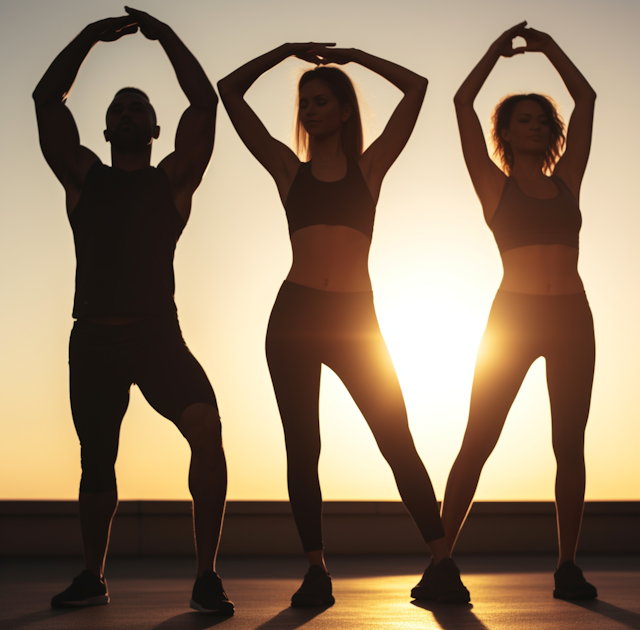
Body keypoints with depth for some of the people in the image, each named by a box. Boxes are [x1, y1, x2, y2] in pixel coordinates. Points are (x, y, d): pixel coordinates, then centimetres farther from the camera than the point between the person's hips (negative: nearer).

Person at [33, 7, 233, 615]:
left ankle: (206, 576, -16)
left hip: (159, 336, -2)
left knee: (206, 428, -23)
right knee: (96, 462, 10)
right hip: (93, 340, 2)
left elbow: (205, 101, 2)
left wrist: (164, 35, 5)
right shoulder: (83, 177, 14)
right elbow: (46, 98, 7)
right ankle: (92, 577, 28)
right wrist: (91, 35, 7)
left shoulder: (173, 178, 10)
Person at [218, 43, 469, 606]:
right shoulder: (289, 170, 12)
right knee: (302, 451, 0)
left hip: (356, 322, -1)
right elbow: (229, 93, 11)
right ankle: (316, 570, 6)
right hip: (294, 318, 1)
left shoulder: (369, 167, 11)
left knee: (399, 444, -5)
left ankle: (443, 566, -4)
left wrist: (353, 55, 15)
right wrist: (288, 50, 13)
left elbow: (416, 87, 8)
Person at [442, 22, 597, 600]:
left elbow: (586, 99, 17)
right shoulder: (495, 186, 7)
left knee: (570, 445, 2)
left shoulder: (566, 182, 15)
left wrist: (549, 48, 21)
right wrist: (498, 50, 13)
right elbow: (463, 103, 3)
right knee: (477, 442, -5)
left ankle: (568, 566, 6)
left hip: (571, 318, 3)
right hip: (514, 313, -3)